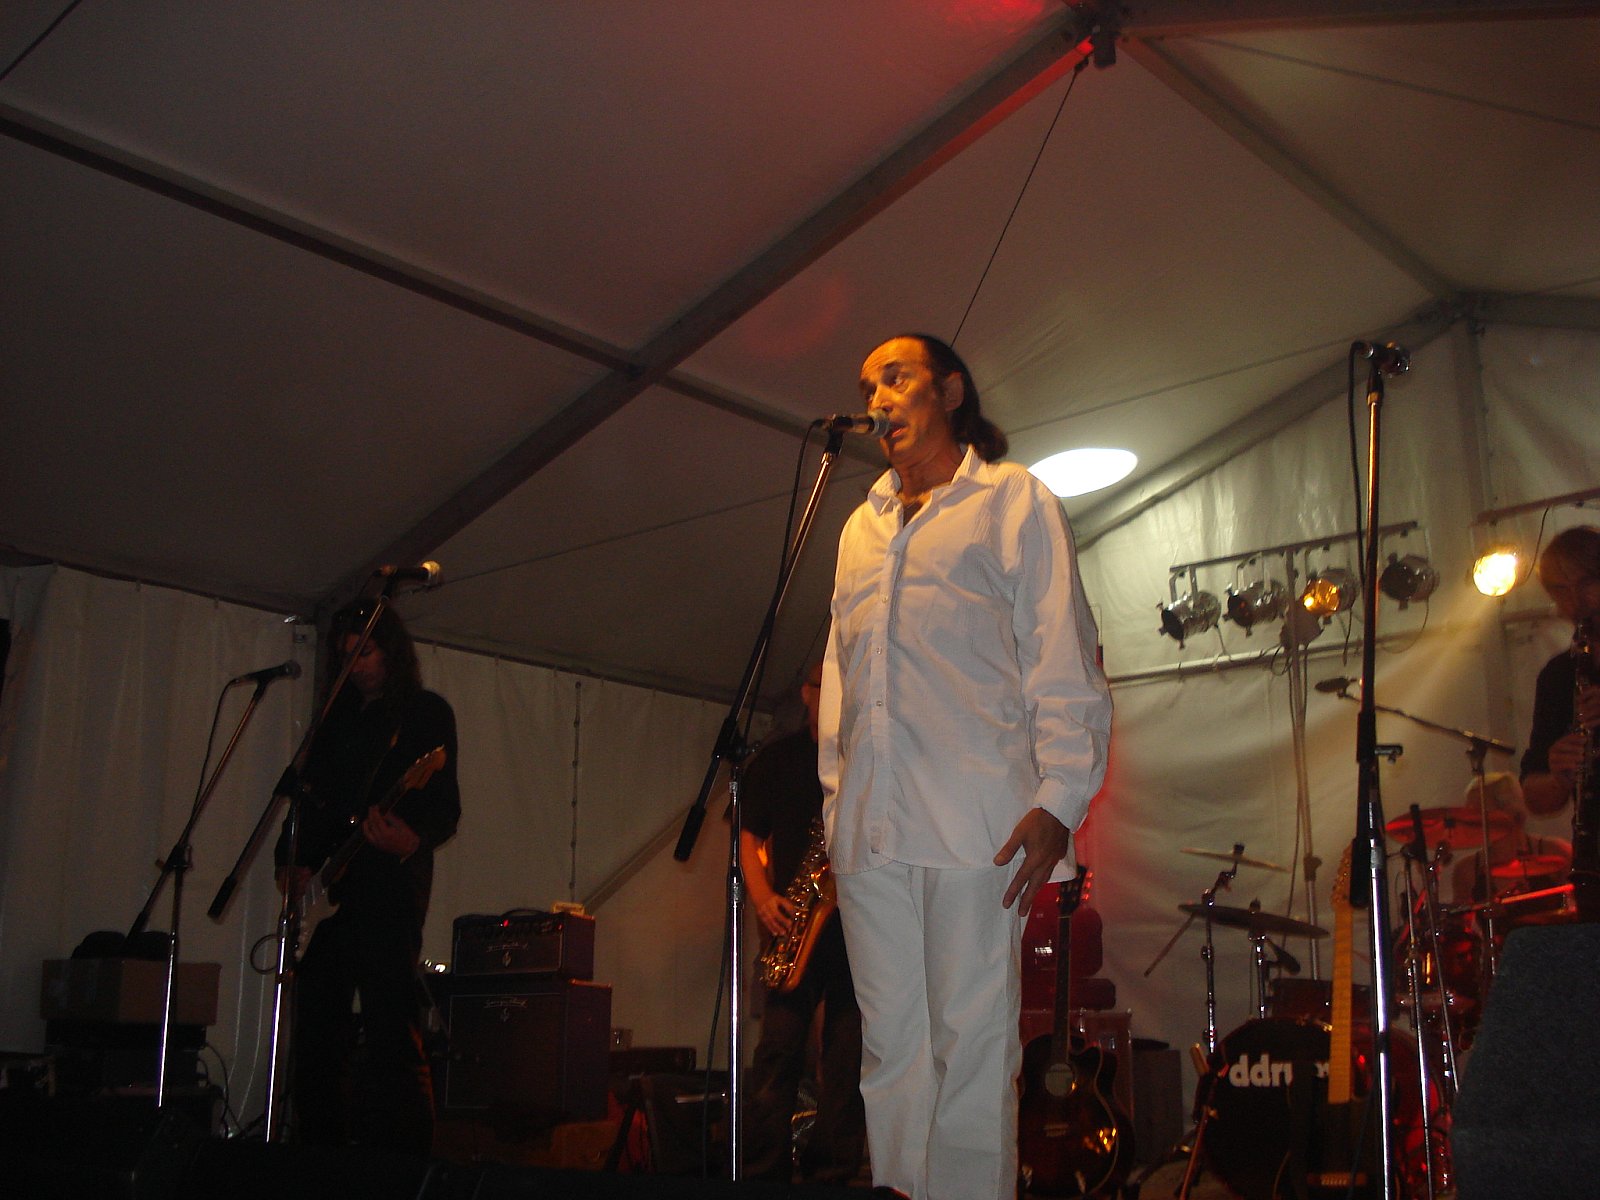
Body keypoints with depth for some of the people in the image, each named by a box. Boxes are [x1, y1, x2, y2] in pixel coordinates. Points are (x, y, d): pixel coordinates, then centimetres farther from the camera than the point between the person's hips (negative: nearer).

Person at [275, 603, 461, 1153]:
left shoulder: (426, 712, 1)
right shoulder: (337, 718, 20)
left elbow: (446, 807, -8)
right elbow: (308, 797, 22)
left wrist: (412, 840, -28)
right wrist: (291, 860, 5)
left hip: (388, 886, -7)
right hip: (324, 892, 7)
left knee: (392, 1036, -10)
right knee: (314, 1036, 8)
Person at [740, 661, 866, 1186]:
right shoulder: (775, 759, 13)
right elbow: (749, 836, 10)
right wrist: (762, 897, -7)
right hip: (795, 922, 0)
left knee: (848, 1058, 0)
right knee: (779, 1049, -8)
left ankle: (831, 1176, 7)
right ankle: (767, 1174, -3)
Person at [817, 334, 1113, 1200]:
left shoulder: (1016, 500, 10)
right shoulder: (861, 528, 25)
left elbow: (1063, 664, 2)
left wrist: (1059, 801, -9)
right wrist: (835, 798, 16)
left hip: (976, 822, -5)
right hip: (871, 829, 5)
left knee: (971, 1044, -5)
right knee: (889, 1047, 5)